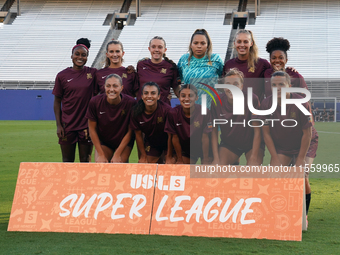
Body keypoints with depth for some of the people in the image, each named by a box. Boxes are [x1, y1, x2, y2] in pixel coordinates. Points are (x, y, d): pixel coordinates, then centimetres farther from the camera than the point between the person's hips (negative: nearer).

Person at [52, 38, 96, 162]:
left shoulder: (93, 73, 3)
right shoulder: (62, 76, 2)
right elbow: (57, 102, 4)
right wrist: (58, 125, -2)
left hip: (87, 124, 0)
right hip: (67, 125, 0)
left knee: (85, 160, 4)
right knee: (67, 161, 5)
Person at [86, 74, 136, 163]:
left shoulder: (130, 103, -23)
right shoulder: (95, 102, -19)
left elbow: (130, 131, -13)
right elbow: (92, 129, -8)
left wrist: (117, 154, -13)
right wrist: (101, 154, -8)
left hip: (124, 142, -1)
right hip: (103, 142, 1)